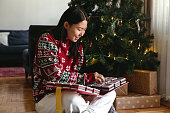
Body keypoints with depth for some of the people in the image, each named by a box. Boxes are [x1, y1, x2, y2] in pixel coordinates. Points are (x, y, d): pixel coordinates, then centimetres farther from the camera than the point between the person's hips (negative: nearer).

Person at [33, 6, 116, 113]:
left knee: (110, 93, -9)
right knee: (74, 100, -38)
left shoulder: (78, 47, 10)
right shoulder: (47, 40, -12)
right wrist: (88, 77, -22)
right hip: (46, 96, -7)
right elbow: (55, 75, -21)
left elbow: (75, 75, 8)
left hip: (69, 92, 7)